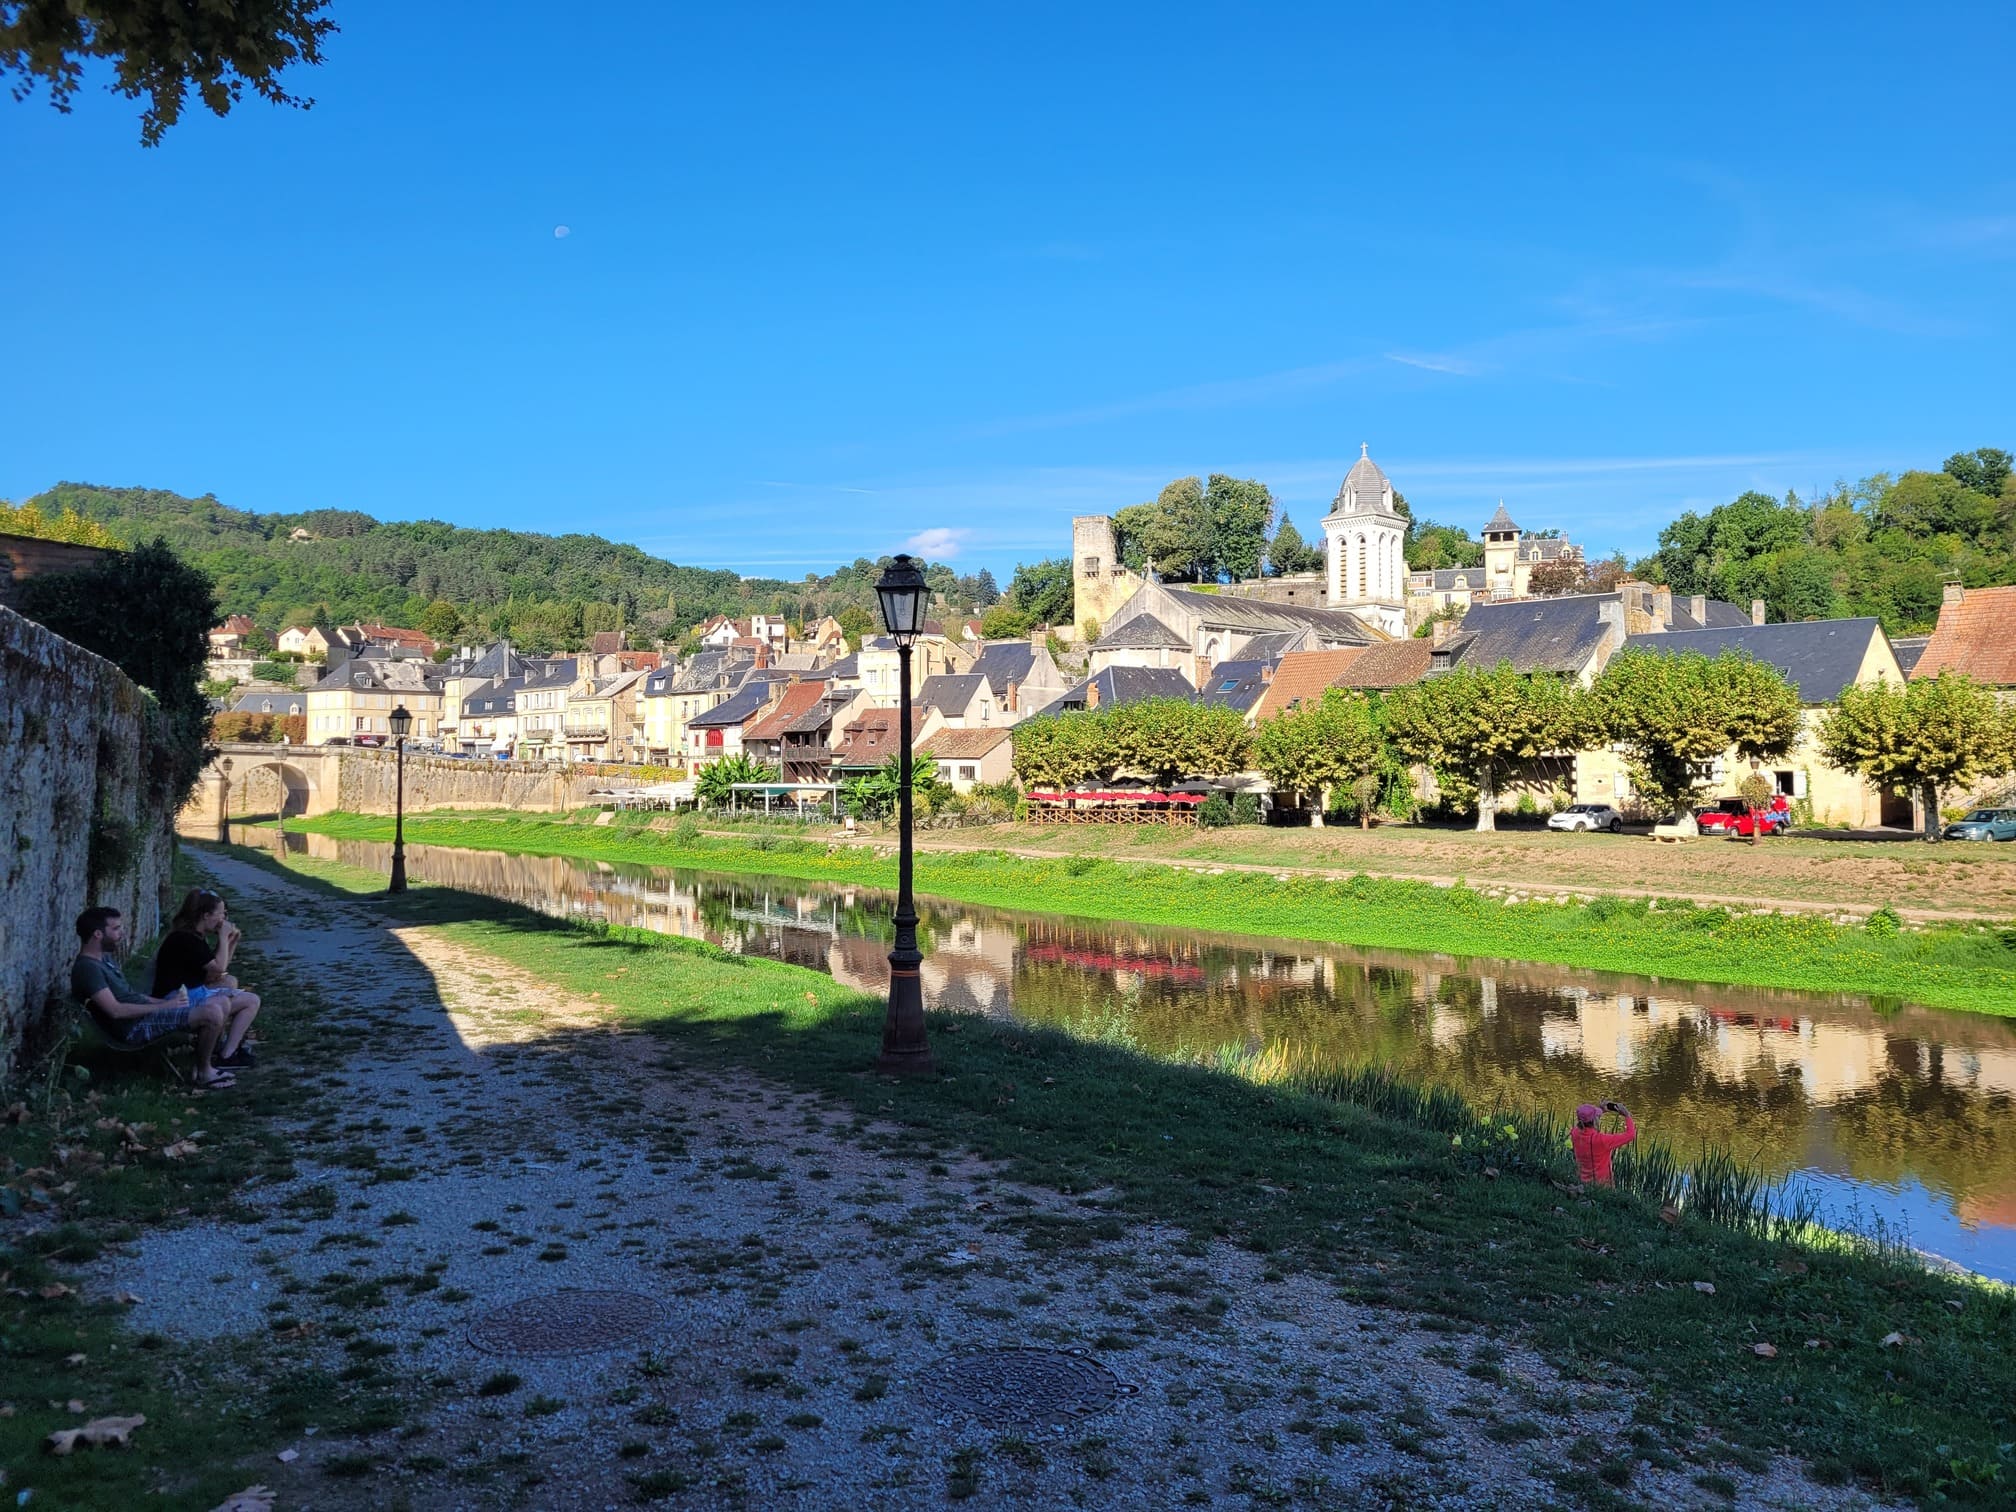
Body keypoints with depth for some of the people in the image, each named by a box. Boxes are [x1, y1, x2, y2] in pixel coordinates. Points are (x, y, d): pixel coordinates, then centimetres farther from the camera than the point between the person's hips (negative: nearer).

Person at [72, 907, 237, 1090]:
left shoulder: (104, 958, 16)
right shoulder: (87, 968, -16)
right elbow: (116, 1010, -24)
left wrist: (165, 1001, 5)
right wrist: (164, 1006, -18)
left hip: (145, 1011, 10)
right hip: (135, 1027, -10)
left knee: (221, 1002, 8)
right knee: (212, 1013, -25)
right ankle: (204, 1073, -7)